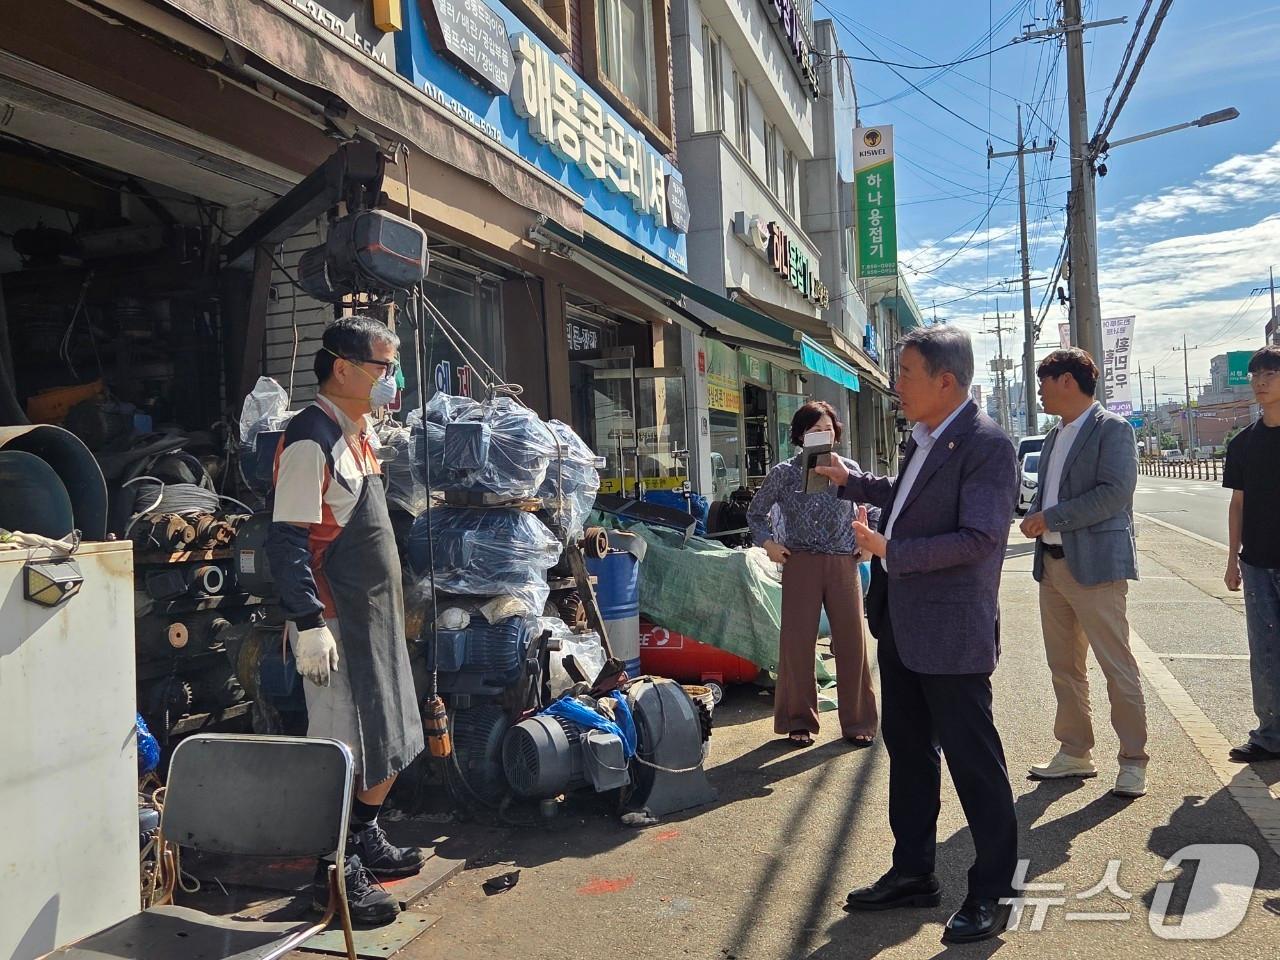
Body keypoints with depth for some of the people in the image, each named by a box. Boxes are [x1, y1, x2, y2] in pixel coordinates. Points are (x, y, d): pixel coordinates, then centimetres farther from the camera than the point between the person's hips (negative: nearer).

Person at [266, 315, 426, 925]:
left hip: (377, 617, 10)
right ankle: (336, 874, 14)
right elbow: (286, 540, -21)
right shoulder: (311, 440, -16)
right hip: (337, 623, -10)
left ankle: (365, 841, 35)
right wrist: (309, 624, -25)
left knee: (392, 740, 18)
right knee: (343, 751, -1)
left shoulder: (358, 434, 13)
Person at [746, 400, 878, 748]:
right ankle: (799, 720, 17)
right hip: (801, 565, -1)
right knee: (797, 642, 2)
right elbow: (755, 511, 13)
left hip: (843, 564, 1)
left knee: (851, 642, 3)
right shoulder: (784, 473, 1)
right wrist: (768, 542, -1)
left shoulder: (849, 469, 6)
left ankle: (857, 721, 17)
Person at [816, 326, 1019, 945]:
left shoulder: (986, 445, -17)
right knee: (907, 748, 18)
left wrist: (890, 550, -26)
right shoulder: (922, 438, 9)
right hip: (901, 622, 9)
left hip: (950, 629, -9)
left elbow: (978, 538, -24)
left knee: (974, 762, 4)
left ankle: (991, 893, 21)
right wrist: (853, 483, 25)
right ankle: (913, 873, 34)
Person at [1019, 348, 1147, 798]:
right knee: (1064, 667, 14)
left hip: (1095, 565, -8)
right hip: (1053, 563, 8)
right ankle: (1074, 753, 25)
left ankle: (1133, 761, 12)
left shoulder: (1112, 429, -8)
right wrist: (1033, 517, -1)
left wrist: (1051, 518, -17)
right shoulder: (1054, 437, 17)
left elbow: (1115, 492, -18)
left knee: (1118, 667, -1)